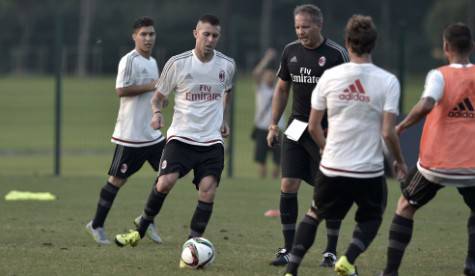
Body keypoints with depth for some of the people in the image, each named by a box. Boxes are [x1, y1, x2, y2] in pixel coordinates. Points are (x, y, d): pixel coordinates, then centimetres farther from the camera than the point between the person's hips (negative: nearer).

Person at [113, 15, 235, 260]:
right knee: (165, 183, -20)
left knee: (208, 191, -12)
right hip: (181, 136, -2)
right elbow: (159, 95, 6)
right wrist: (156, 113, -14)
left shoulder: (227, 65, 5)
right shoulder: (178, 64, -4)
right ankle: (140, 231, 2)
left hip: (212, 140, 2)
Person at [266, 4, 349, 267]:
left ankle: (331, 251, 10)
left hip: (327, 130, -4)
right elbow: (282, 89, 16)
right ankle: (288, 249, 5)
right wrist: (273, 124, 10)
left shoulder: (336, 54, -9)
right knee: (288, 185, -3)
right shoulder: (291, 51, 6)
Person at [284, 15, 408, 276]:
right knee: (370, 219, 23)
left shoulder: (329, 76, -3)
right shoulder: (388, 81, -10)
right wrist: (400, 161, 6)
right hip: (370, 171, -1)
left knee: (314, 215, 23)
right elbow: (388, 132, -12)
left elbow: (313, 127, 3)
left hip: (332, 167, 2)